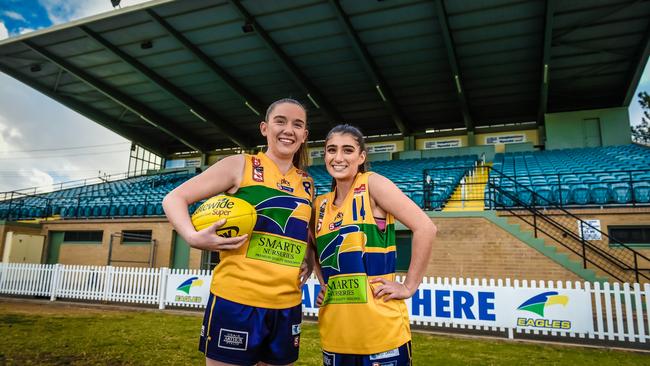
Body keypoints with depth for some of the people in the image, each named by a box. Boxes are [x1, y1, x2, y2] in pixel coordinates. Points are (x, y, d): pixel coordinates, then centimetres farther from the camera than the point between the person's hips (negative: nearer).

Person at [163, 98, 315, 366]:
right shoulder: (240, 165, -3)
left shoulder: (307, 184, 11)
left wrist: (310, 260, 7)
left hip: (288, 306, 5)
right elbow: (174, 198, -2)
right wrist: (193, 237, -20)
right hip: (236, 301, -5)